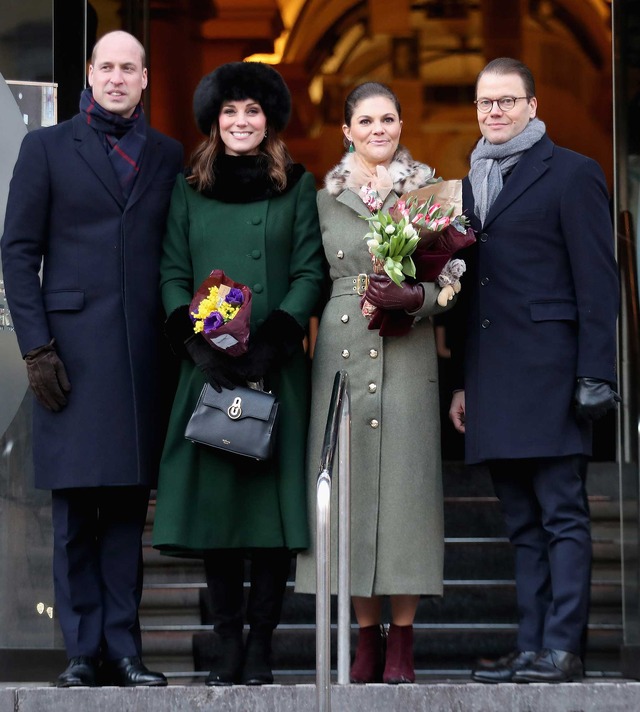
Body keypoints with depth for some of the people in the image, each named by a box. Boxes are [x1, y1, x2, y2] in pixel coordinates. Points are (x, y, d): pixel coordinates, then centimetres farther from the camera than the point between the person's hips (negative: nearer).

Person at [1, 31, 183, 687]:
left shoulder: (168, 156, 14)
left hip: (144, 354, 2)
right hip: (72, 348, -2)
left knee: (128, 506, 4)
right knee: (75, 507, -2)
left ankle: (122, 648, 8)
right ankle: (83, 651, 3)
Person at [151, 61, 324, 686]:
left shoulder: (297, 187, 7)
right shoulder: (189, 191, 13)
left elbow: (309, 272, 1)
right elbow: (172, 275, 8)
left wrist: (271, 341, -12)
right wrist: (196, 342, -8)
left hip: (276, 369, -2)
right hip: (209, 369, 2)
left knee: (272, 499, -4)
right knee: (212, 496, -1)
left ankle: (260, 643, 2)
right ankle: (227, 642, 6)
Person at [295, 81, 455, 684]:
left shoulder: (427, 193, 7)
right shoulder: (326, 199, 12)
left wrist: (413, 297, -14)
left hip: (407, 355, -2)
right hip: (341, 351, 2)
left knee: (405, 479, -6)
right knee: (349, 481, 0)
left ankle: (402, 643, 0)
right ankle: (367, 640, 8)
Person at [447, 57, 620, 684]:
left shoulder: (571, 174, -1)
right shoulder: (472, 185, 19)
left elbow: (597, 280, -6)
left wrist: (594, 375, -12)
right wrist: (461, 381, 15)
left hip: (549, 373, -7)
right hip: (494, 383, 7)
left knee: (561, 515, -5)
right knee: (523, 523, 8)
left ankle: (562, 650, -5)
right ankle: (530, 648, 10)